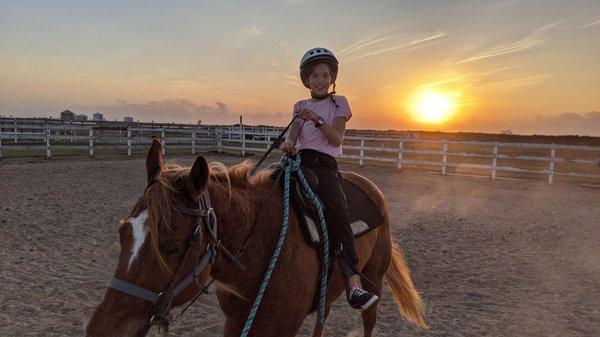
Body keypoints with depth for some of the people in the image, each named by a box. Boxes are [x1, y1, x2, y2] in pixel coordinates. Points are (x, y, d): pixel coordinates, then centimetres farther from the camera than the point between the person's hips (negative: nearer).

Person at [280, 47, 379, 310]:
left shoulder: (338, 103, 14)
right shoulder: (300, 106, 23)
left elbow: (336, 139, 1)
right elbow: (294, 133, 5)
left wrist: (317, 120, -14)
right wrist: (288, 143, -19)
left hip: (325, 165, -4)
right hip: (299, 160, 4)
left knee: (337, 210, -28)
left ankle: (353, 283, -31)